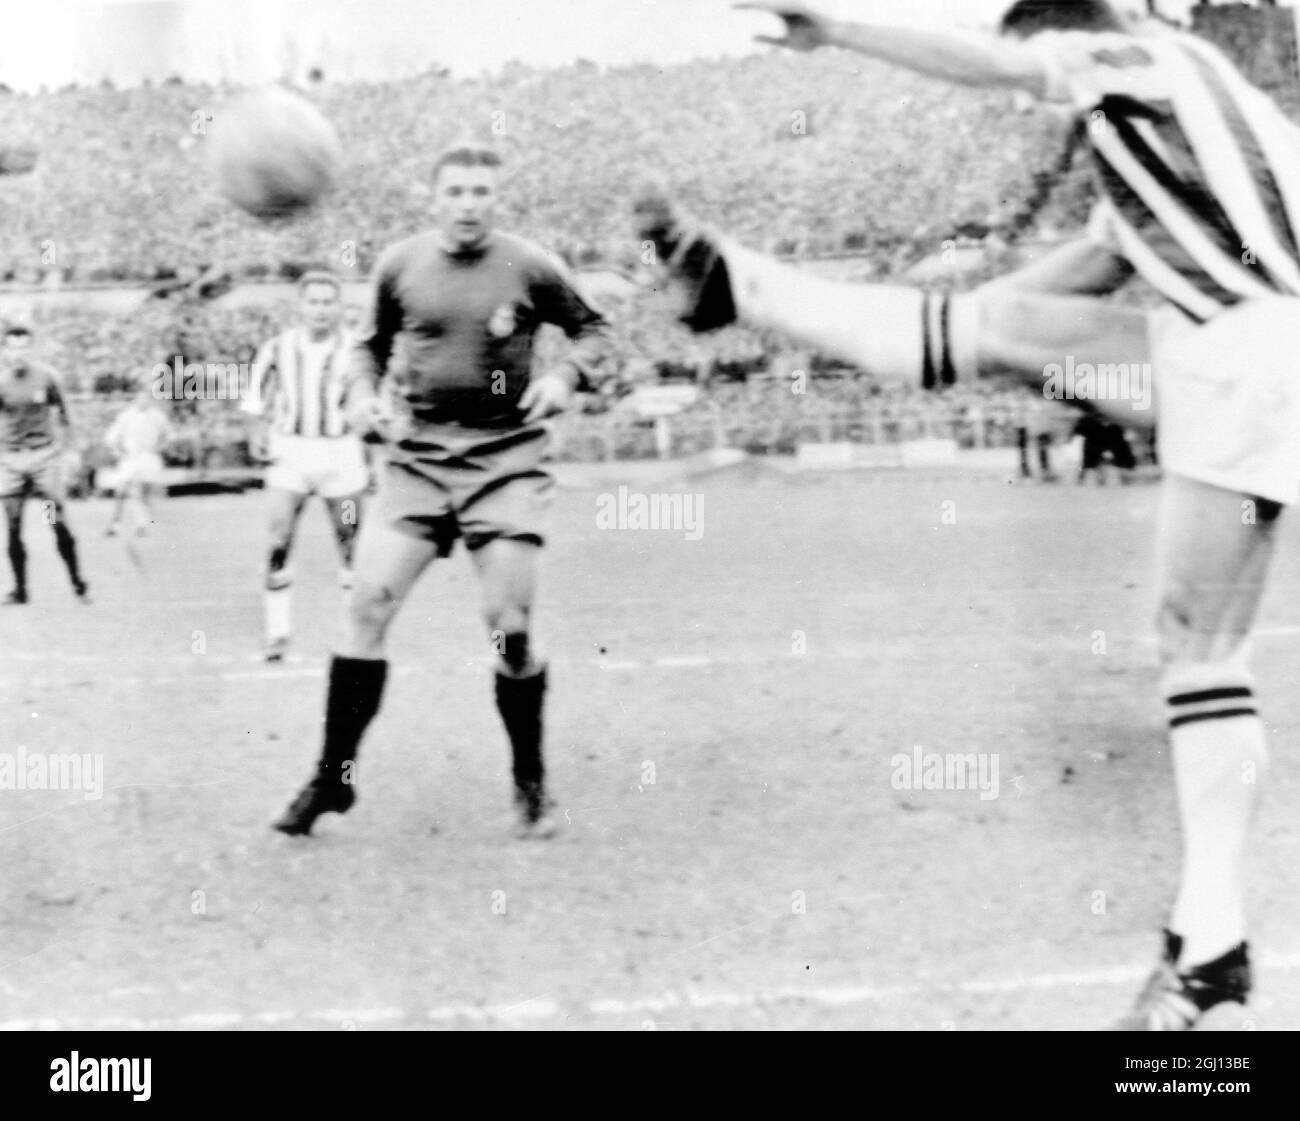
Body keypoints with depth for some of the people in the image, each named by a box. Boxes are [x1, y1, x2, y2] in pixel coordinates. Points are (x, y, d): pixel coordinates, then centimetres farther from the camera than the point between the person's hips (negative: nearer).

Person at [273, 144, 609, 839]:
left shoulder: (528, 268, -2)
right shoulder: (399, 266, 4)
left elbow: (592, 329, 10)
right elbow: (371, 342, 19)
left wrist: (565, 375, -9)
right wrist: (362, 389, -1)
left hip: (504, 460, -2)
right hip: (415, 457, 2)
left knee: (509, 627, -6)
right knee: (368, 606, -8)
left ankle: (530, 783, 14)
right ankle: (333, 776, 4)